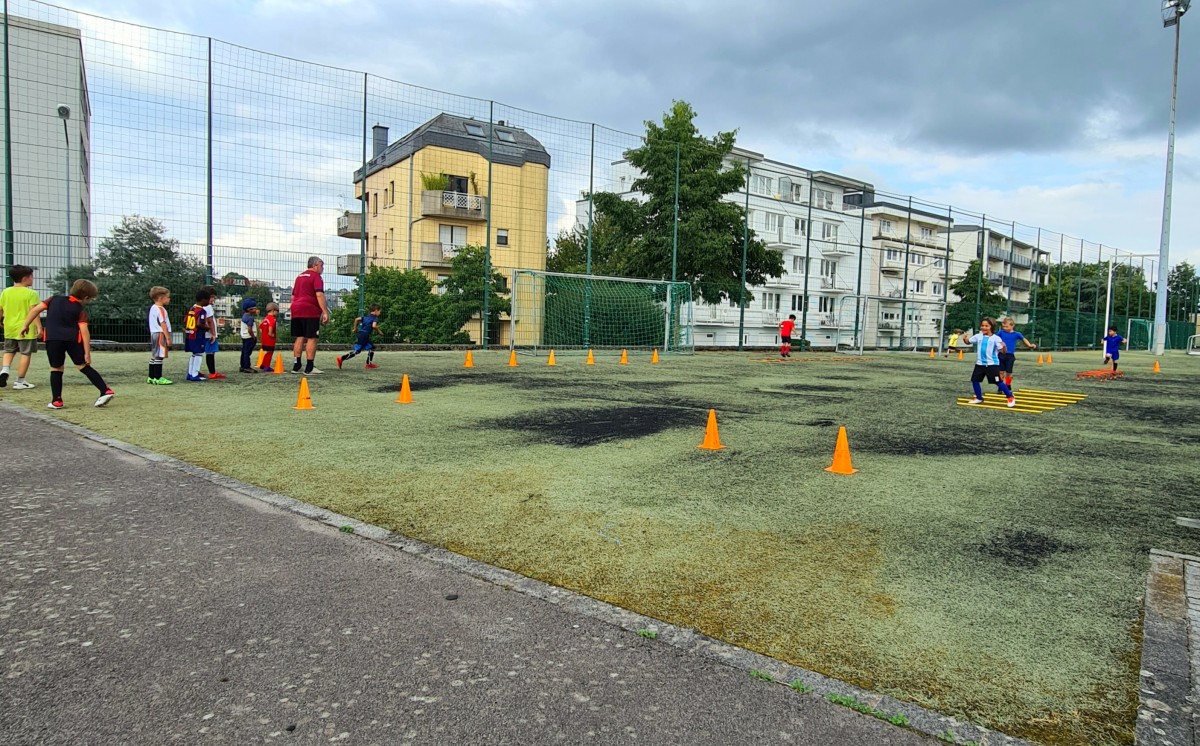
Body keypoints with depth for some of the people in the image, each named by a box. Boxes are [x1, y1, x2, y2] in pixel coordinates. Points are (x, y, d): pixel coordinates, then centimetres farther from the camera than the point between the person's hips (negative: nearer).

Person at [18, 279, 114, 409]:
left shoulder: (55, 299, 12)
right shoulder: (81, 310, 3)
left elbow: (35, 309, 7)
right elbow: (84, 331, -5)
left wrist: (26, 325, 19)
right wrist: (87, 353, -5)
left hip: (52, 338, 2)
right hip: (73, 339, -1)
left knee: (56, 368, 12)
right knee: (83, 366, 7)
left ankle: (56, 401, 11)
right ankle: (106, 391, -1)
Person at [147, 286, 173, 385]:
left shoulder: (153, 308, 16)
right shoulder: (160, 309, -14)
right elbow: (163, 324, -19)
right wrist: (168, 337, -19)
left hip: (154, 333, 10)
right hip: (160, 334, -10)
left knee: (154, 356, 14)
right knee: (159, 356, -9)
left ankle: (151, 377, 19)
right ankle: (158, 378, -8)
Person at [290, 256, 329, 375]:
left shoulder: (300, 276, 23)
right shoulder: (316, 276, -4)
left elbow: (293, 296, 24)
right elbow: (319, 295, -16)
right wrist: (325, 312, -19)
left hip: (296, 311, 8)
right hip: (310, 312, -8)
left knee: (300, 337, 10)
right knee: (312, 338, -5)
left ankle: (296, 366, 9)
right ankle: (309, 367, -7)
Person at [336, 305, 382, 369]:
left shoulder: (366, 316, 19)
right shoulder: (375, 318, -4)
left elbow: (357, 319, 12)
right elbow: (374, 326, -22)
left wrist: (355, 328, 19)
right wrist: (378, 330, -4)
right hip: (364, 335, -9)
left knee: (372, 348, 15)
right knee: (356, 350, -5)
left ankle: (369, 364, 13)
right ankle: (341, 359, -8)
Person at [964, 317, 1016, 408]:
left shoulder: (995, 338, -10)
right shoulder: (978, 336, 4)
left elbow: (1002, 351, -11)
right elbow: (968, 341, 12)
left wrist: (1004, 346, -33)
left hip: (992, 364, -5)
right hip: (980, 363, 5)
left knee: (998, 382, -6)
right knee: (974, 380, 7)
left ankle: (1011, 398, 9)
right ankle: (979, 398, 25)